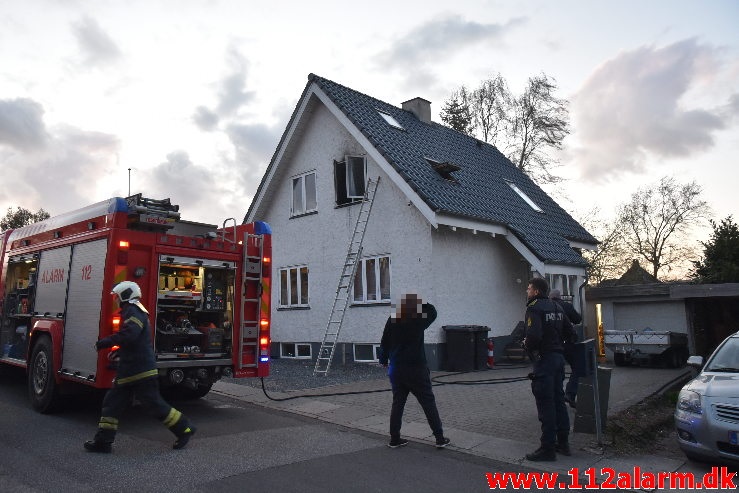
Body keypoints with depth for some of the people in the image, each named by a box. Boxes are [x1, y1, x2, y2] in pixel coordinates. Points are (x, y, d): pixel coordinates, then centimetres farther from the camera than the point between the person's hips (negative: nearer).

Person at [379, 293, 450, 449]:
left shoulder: (392, 321, -1)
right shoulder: (418, 321, -12)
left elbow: (384, 343, 7)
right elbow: (432, 312, 7)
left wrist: (383, 360, 19)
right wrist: (420, 303, 10)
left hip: (396, 369, 4)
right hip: (416, 369, -4)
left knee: (397, 403, 12)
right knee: (428, 403, 6)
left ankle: (394, 439, 15)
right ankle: (440, 438, 10)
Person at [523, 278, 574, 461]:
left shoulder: (534, 308, -15)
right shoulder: (555, 307, 13)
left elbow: (534, 335, -27)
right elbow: (568, 329, 18)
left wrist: (527, 345, -8)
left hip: (544, 359, -9)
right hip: (558, 356, 9)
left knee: (545, 404, -4)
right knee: (558, 400, 17)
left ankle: (548, 448, 1)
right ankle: (563, 442, 26)